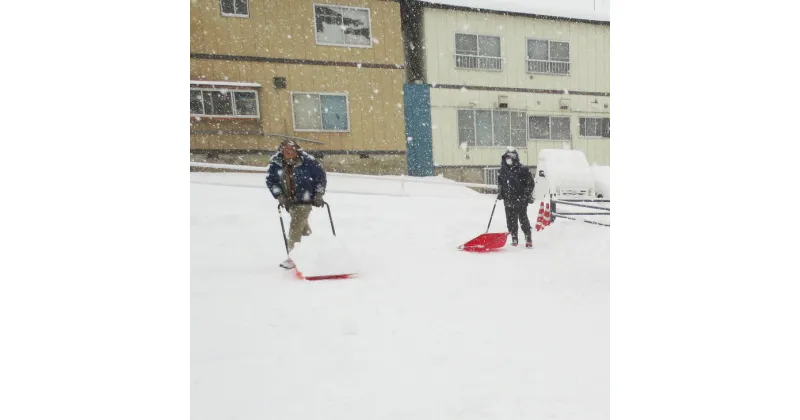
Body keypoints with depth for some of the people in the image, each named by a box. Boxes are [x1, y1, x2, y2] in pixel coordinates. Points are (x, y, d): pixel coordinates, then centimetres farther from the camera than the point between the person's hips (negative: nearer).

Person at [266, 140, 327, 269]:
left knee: (296, 226, -14)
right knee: (302, 225, 20)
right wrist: (280, 196, -9)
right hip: (290, 201, 5)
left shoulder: (308, 161, -19)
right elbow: (271, 181, 1)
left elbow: (321, 176, -6)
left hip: (305, 200, -5)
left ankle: (293, 256, -4)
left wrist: (319, 195, -9)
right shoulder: (276, 164, -11)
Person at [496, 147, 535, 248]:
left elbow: (530, 183, -6)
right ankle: (514, 239, 19)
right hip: (508, 201, 5)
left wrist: (526, 195, -12)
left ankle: (528, 239, 8)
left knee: (523, 219, -3)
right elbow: (500, 183, 23)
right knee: (511, 221, 8)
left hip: (521, 200, -4)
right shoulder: (502, 171, 8)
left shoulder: (523, 169, -7)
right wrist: (500, 193, 10)